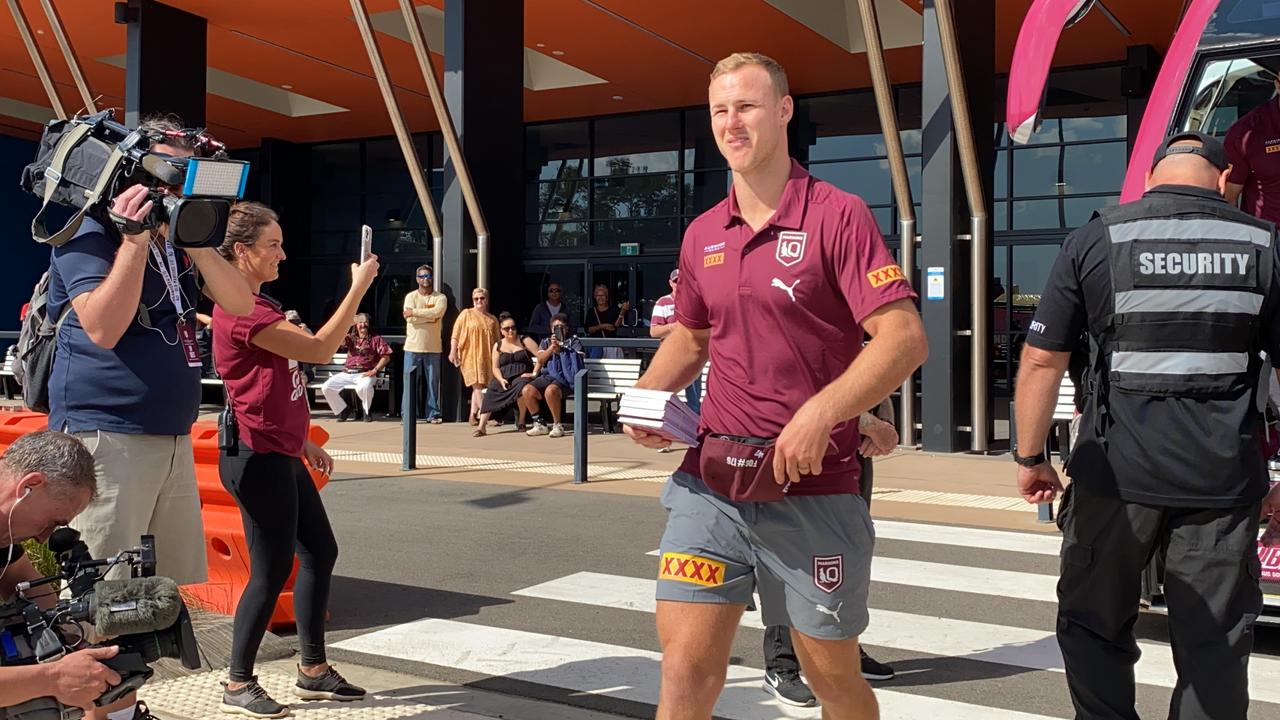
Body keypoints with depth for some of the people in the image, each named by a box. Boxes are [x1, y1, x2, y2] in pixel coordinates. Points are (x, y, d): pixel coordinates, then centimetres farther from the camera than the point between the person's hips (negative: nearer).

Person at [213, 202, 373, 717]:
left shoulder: (257, 305, 15)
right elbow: (319, 350, -21)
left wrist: (304, 442, 20)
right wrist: (358, 287, -16)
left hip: (280, 454, 11)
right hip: (257, 458, -10)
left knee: (320, 551, 13)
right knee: (272, 571, -2)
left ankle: (314, 671, 23)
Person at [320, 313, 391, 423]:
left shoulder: (376, 339, 8)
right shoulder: (351, 337, 17)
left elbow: (386, 357, 0)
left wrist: (374, 370, -12)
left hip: (365, 373, -4)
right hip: (347, 373, 4)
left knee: (363, 387, -38)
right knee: (326, 387, -14)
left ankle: (367, 411, -7)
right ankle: (343, 409, 7)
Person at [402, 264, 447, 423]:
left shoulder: (440, 297, 6)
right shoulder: (411, 296, 5)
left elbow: (437, 312, -16)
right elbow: (410, 319, -10)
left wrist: (414, 312, -12)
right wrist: (430, 316, -8)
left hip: (433, 348, 0)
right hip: (413, 346, 0)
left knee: (433, 382, 4)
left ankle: (433, 414, 11)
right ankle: (408, 414, 6)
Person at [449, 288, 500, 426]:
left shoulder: (492, 319, 16)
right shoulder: (466, 314, 5)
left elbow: (497, 340, 17)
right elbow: (456, 334, 0)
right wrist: (453, 351, -9)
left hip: (486, 357, 4)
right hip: (470, 356, -4)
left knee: (478, 386, 6)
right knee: (477, 385, -11)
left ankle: (473, 416, 12)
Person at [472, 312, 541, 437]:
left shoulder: (525, 341, 7)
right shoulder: (498, 345, 15)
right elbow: (495, 367, 7)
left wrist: (534, 373, -13)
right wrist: (501, 379, -12)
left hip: (522, 376, -3)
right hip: (504, 378, 3)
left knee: (520, 386, -37)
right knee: (491, 391, -26)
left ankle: (521, 421, -14)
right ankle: (481, 426, -32)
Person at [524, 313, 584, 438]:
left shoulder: (574, 341, 14)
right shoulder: (545, 342, 24)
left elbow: (576, 359, -2)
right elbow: (540, 360, 6)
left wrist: (559, 350, -6)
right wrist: (552, 347, -6)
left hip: (566, 378, -5)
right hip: (548, 376, 5)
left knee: (550, 391, -36)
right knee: (527, 390, -22)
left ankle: (558, 425, -21)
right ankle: (539, 424, -8)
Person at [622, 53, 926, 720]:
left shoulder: (838, 216, -7)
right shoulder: (702, 234, 11)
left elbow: (904, 339, -14)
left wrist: (821, 412, -27)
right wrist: (646, 396, 6)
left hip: (811, 490, -4)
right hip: (709, 484, 4)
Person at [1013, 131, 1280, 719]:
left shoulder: (1095, 241, -2)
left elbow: (1041, 360, -4)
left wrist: (1029, 458, 6)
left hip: (1116, 476, -1)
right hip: (1223, 484, 2)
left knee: (1093, 627, 15)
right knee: (1215, 644, 12)